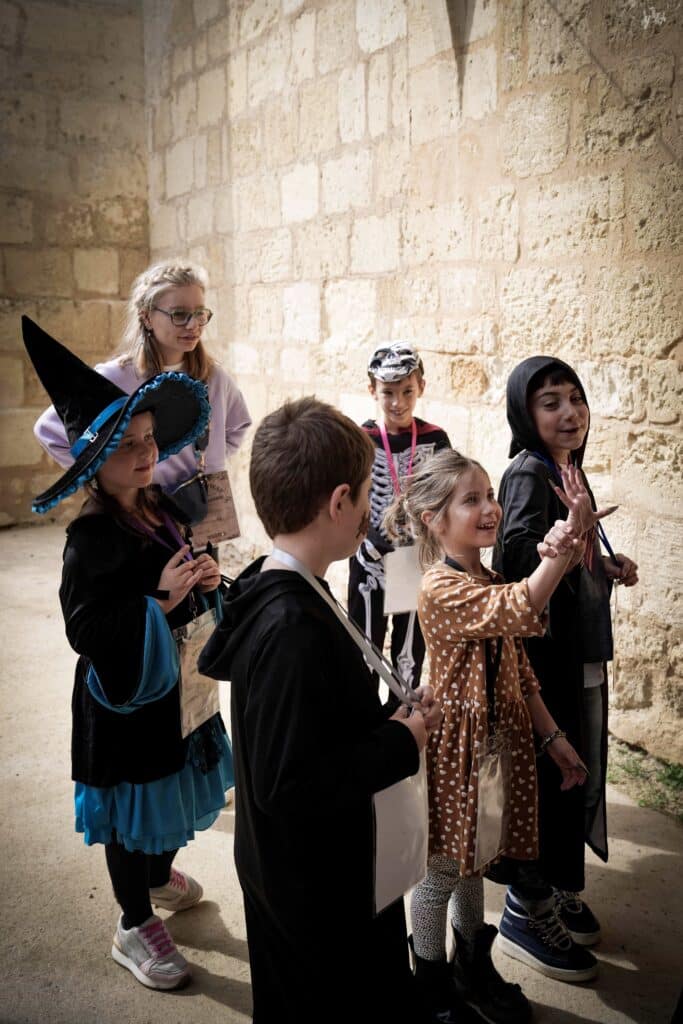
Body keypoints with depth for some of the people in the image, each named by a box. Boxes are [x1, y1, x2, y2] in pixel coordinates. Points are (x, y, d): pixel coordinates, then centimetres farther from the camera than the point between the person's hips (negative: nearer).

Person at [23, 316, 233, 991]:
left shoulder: (159, 508, 0)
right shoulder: (92, 537, -22)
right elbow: (87, 632, -25)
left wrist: (204, 582, -6)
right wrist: (160, 599, -30)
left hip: (174, 683, 7)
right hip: (124, 697, -7)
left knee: (175, 788, 24)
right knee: (131, 812, 10)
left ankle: (160, 877, 51)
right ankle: (133, 928, 31)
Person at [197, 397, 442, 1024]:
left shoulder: (276, 596, -1)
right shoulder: (294, 626, -32)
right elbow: (286, 784, -32)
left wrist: (392, 715, 0)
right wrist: (402, 742, -22)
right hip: (322, 894, -9)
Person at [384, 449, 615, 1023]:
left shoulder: (492, 582, 7)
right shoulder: (441, 588, -21)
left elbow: (520, 670, 11)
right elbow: (520, 611, -37)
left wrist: (553, 737, 9)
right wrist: (571, 535, -43)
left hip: (500, 740, 8)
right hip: (457, 744, -8)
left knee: (475, 861, 23)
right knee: (442, 870, 10)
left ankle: (475, 973, 43)